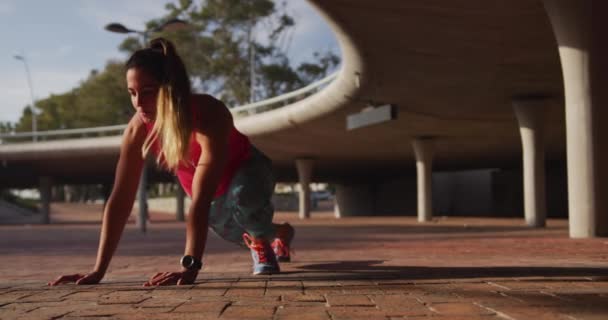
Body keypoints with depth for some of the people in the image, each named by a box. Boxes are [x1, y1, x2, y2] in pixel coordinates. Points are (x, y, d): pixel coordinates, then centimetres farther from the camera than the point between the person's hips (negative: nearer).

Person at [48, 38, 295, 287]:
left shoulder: (209, 115, -43)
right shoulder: (138, 128, -28)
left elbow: (202, 199, -50)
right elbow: (120, 199, -29)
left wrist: (190, 266, -58)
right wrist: (98, 271, -35)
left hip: (247, 171, -5)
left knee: (244, 198, -36)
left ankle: (278, 234, -2)